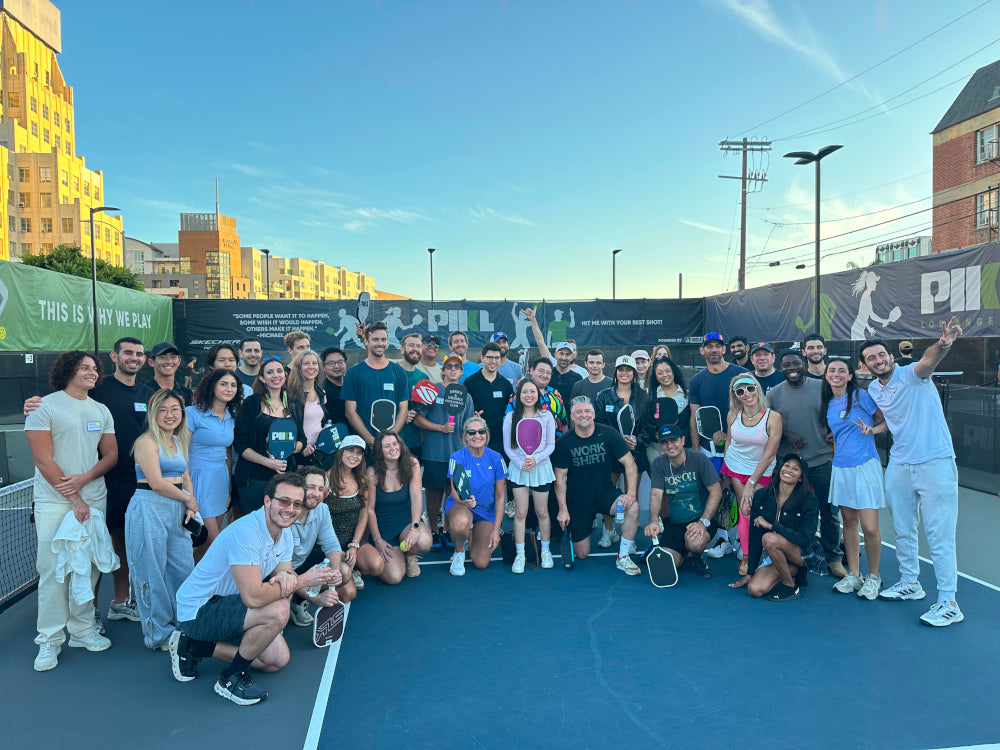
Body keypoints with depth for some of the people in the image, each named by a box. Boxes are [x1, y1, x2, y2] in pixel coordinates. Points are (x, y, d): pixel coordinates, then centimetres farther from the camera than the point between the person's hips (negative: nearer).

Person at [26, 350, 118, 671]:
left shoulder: (101, 411, 12)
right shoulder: (45, 407, -3)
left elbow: (111, 455, 11)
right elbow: (43, 460, -9)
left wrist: (84, 478, -9)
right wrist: (75, 499, -11)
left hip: (93, 499, 4)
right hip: (54, 502, -4)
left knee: (88, 568, 8)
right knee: (53, 569, -2)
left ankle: (82, 629, 20)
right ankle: (50, 639, 10)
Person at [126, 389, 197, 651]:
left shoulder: (179, 441, 15)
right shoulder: (147, 441, -8)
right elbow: (156, 483, -15)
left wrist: (190, 506, 2)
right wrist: (188, 499, -4)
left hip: (177, 511, 7)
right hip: (150, 509, -7)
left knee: (184, 569, 8)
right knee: (153, 575, 3)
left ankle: (181, 627, 24)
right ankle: (159, 636, 16)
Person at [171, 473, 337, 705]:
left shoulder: (285, 533, 0)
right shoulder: (245, 532, -30)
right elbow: (253, 597, -36)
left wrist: (286, 576, -22)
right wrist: (301, 580, -27)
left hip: (228, 604, 9)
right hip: (198, 610, -9)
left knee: (278, 659, 8)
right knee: (278, 610, -30)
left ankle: (196, 646, 17)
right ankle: (232, 678, -7)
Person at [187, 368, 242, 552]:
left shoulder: (231, 417, 10)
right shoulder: (193, 413, -10)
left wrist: (230, 487, 16)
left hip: (222, 479, 7)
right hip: (200, 478, -6)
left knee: (210, 541, 12)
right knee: (214, 542, -7)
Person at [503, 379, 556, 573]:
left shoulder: (546, 416, -1)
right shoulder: (511, 417, -1)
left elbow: (551, 445, 0)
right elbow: (507, 446, 0)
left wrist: (536, 459, -15)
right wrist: (520, 463, -12)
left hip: (541, 467, 0)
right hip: (518, 468, 0)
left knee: (542, 512, 7)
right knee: (520, 512, 1)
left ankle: (545, 550, 24)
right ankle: (520, 554, 11)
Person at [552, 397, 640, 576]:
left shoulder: (608, 434, -9)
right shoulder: (564, 443, -9)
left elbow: (629, 463, -9)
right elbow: (560, 477, -6)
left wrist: (631, 493, -22)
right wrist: (563, 509, -12)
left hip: (605, 493, 1)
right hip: (577, 501, 0)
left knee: (633, 507, -31)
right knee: (581, 554, 4)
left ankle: (623, 557, -13)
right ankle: (568, 530, 39)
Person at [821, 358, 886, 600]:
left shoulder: (861, 396, -5)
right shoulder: (827, 405, 12)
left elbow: (889, 420, 0)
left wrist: (872, 429, -17)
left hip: (865, 466, -5)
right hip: (841, 468, 6)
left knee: (870, 527, -6)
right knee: (849, 521, 11)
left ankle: (873, 577, 14)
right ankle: (853, 575, 21)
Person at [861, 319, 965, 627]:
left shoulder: (911, 375, -11)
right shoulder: (874, 390, 8)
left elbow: (928, 361, -35)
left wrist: (943, 344, -55)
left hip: (936, 464, -7)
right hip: (899, 467, 7)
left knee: (939, 535, -3)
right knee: (903, 531, 17)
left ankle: (949, 603, 6)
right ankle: (910, 583, 34)